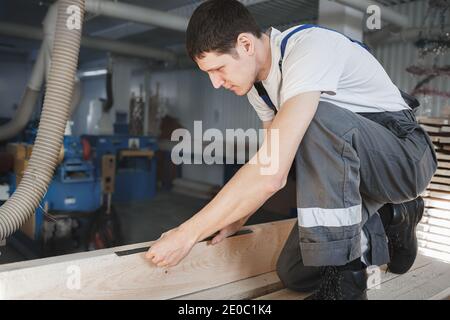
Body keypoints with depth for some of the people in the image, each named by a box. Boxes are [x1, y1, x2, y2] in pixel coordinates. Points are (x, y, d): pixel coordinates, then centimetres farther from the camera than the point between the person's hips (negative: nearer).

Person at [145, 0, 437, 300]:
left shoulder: (309, 47, -28)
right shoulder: (258, 83, 1)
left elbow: (270, 176, -37)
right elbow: (275, 160, 10)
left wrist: (188, 234, -29)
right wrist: (237, 219, 3)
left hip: (408, 156, -7)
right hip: (351, 170, 7)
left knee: (317, 116, -36)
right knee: (294, 273, -2)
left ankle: (344, 276, -23)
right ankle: (388, 220, 17)